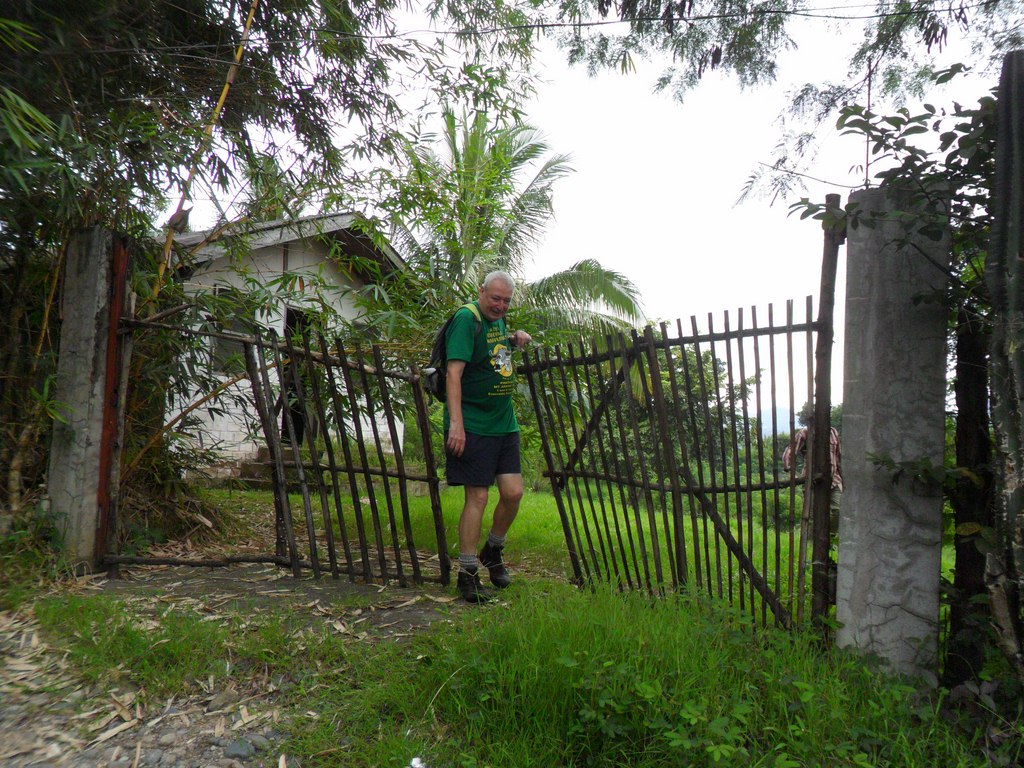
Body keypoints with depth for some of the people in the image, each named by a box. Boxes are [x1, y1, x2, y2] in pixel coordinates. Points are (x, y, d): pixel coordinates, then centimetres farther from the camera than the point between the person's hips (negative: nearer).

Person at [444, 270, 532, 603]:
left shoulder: (498, 319, 14)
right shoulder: (466, 319, -11)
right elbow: (454, 371, -20)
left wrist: (518, 337, 14)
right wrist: (455, 423, -29)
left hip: (505, 423, 8)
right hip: (474, 425, -8)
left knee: (513, 492, 5)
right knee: (477, 497, -5)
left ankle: (492, 551, 29)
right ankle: (467, 574, 8)